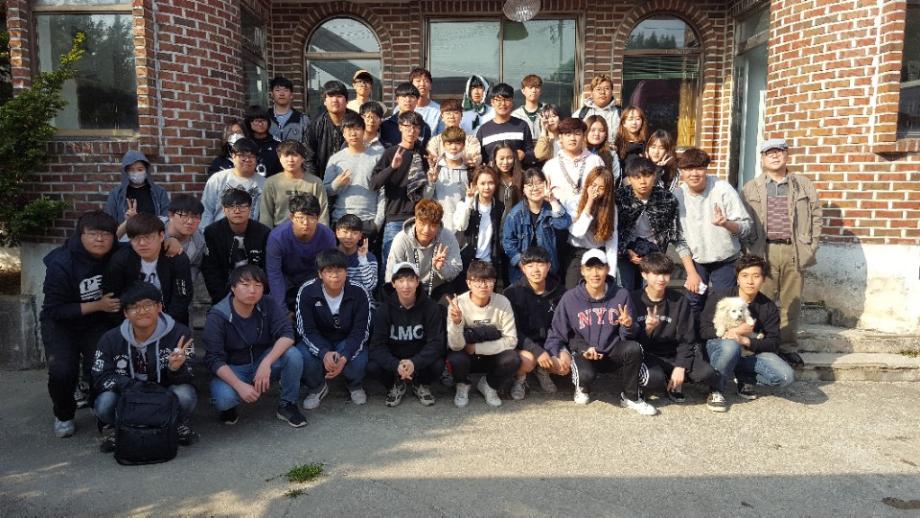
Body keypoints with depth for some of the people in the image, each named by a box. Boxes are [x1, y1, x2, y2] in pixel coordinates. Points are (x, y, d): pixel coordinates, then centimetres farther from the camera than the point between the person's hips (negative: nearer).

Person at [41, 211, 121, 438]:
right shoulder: (60, 263, -21)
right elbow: (54, 310, -19)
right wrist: (97, 305, -26)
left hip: (98, 324, 2)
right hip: (61, 324, -2)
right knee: (62, 371, -22)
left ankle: (87, 390, 21)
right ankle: (63, 415, 10)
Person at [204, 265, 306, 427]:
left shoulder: (269, 305, -13)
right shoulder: (217, 316, -19)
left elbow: (287, 334, -22)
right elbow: (214, 359, -21)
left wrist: (266, 363, -39)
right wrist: (239, 385, -34)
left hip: (264, 361, 2)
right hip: (232, 368, -2)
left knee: (293, 355, -27)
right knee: (224, 399, -34)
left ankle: (287, 405, -5)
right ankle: (230, 406, 5)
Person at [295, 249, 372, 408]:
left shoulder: (359, 293, -20)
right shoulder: (306, 291, -19)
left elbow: (360, 331, -17)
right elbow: (307, 330, -18)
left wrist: (344, 357, -35)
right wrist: (324, 353, -37)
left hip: (348, 341, 0)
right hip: (318, 342, 1)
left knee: (359, 362, -31)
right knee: (303, 357, -32)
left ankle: (355, 385, 9)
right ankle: (316, 388, 4)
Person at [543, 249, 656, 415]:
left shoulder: (621, 295, -4)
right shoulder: (570, 298, -7)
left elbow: (628, 337, 1)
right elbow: (558, 334, 0)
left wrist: (628, 326, -23)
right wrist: (584, 348, -13)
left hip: (612, 352, 2)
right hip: (584, 353, -2)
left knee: (634, 348, -28)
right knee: (586, 374, -33)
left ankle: (630, 397, -4)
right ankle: (583, 388, 8)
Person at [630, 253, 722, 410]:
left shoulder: (680, 301, 0)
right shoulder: (634, 300, -5)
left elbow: (686, 339, -3)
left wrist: (680, 367, -16)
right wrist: (647, 329, -27)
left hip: (675, 355, 2)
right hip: (648, 356, -1)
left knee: (706, 373, -27)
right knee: (653, 378, -35)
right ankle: (671, 385, 4)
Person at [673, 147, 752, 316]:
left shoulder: (723, 189, -15)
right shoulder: (677, 195, -8)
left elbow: (746, 226, -13)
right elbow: (679, 237, -3)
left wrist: (726, 223, -35)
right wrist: (691, 272, -5)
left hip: (725, 260, -2)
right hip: (695, 261, 2)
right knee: (693, 307, 8)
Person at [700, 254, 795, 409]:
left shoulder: (768, 307, -2)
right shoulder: (719, 298, -8)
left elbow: (773, 344, -8)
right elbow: (704, 330, -12)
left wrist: (745, 340, -26)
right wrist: (735, 331, -21)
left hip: (750, 352, 3)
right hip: (719, 347, -3)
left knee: (786, 376, -21)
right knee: (731, 346, -40)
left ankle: (744, 378, 5)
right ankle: (716, 390, -17)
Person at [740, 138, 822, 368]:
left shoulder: (804, 185, 12)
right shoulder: (751, 188, 8)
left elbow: (816, 215, 10)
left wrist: (810, 246, 2)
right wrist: (750, 249, -4)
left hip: (794, 252, 2)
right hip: (764, 251, -1)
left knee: (791, 302, 6)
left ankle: (788, 347, 17)